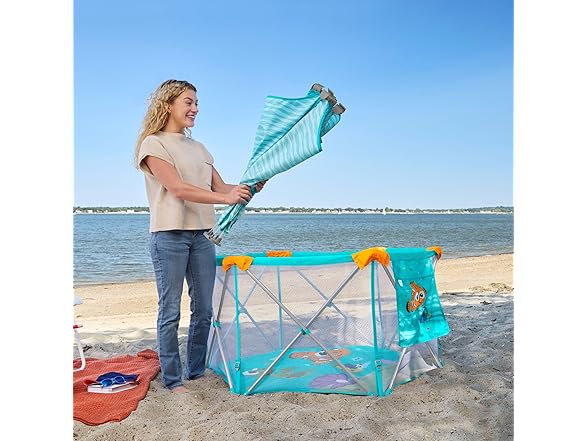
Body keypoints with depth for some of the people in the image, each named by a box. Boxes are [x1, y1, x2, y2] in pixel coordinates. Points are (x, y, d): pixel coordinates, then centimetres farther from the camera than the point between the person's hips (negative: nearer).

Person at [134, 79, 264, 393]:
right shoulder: (153, 143, -1)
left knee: (203, 310, 7)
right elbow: (178, 189, -14)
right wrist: (225, 198, -22)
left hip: (201, 235, 6)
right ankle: (173, 380, 9)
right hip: (169, 235, -6)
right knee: (170, 312, -1)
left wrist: (248, 188, -6)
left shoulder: (199, 148, 20)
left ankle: (197, 372, 21)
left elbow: (220, 186, 13)